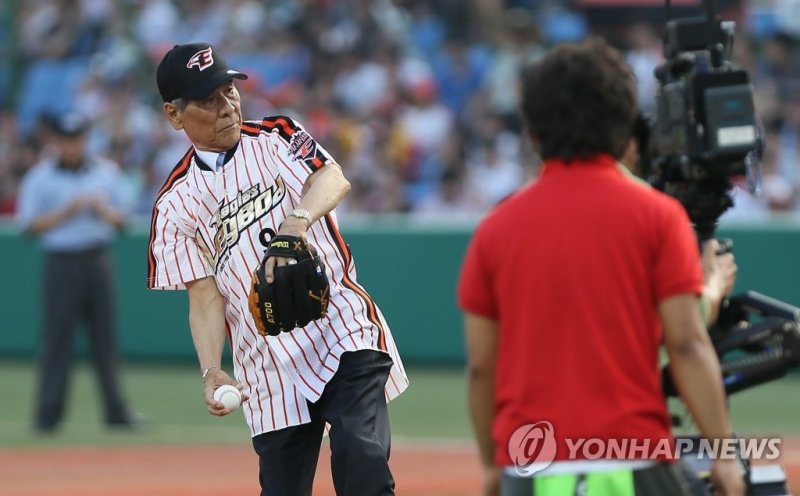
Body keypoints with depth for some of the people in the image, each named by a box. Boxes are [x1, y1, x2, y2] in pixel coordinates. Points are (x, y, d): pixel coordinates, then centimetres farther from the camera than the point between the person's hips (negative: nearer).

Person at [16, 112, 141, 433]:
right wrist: (67, 211, -15)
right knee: (56, 337, -5)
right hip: (61, 262, -3)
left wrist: (103, 211, -9)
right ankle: (48, 415, -3)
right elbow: (29, 225, -6)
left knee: (105, 337, 4)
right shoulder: (40, 178, 0)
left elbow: (122, 220, 12)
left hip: (98, 261, 3)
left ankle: (116, 411, 6)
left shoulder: (106, 172, 10)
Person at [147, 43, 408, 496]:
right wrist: (212, 371, -18)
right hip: (270, 369, 2)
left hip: (347, 336, -2)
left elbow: (334, 180, -13)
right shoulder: (177, 203, 7)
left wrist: (297, 220, -35)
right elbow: (205, 295, 0)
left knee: (362, 459, -20)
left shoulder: (277, 139, 7)